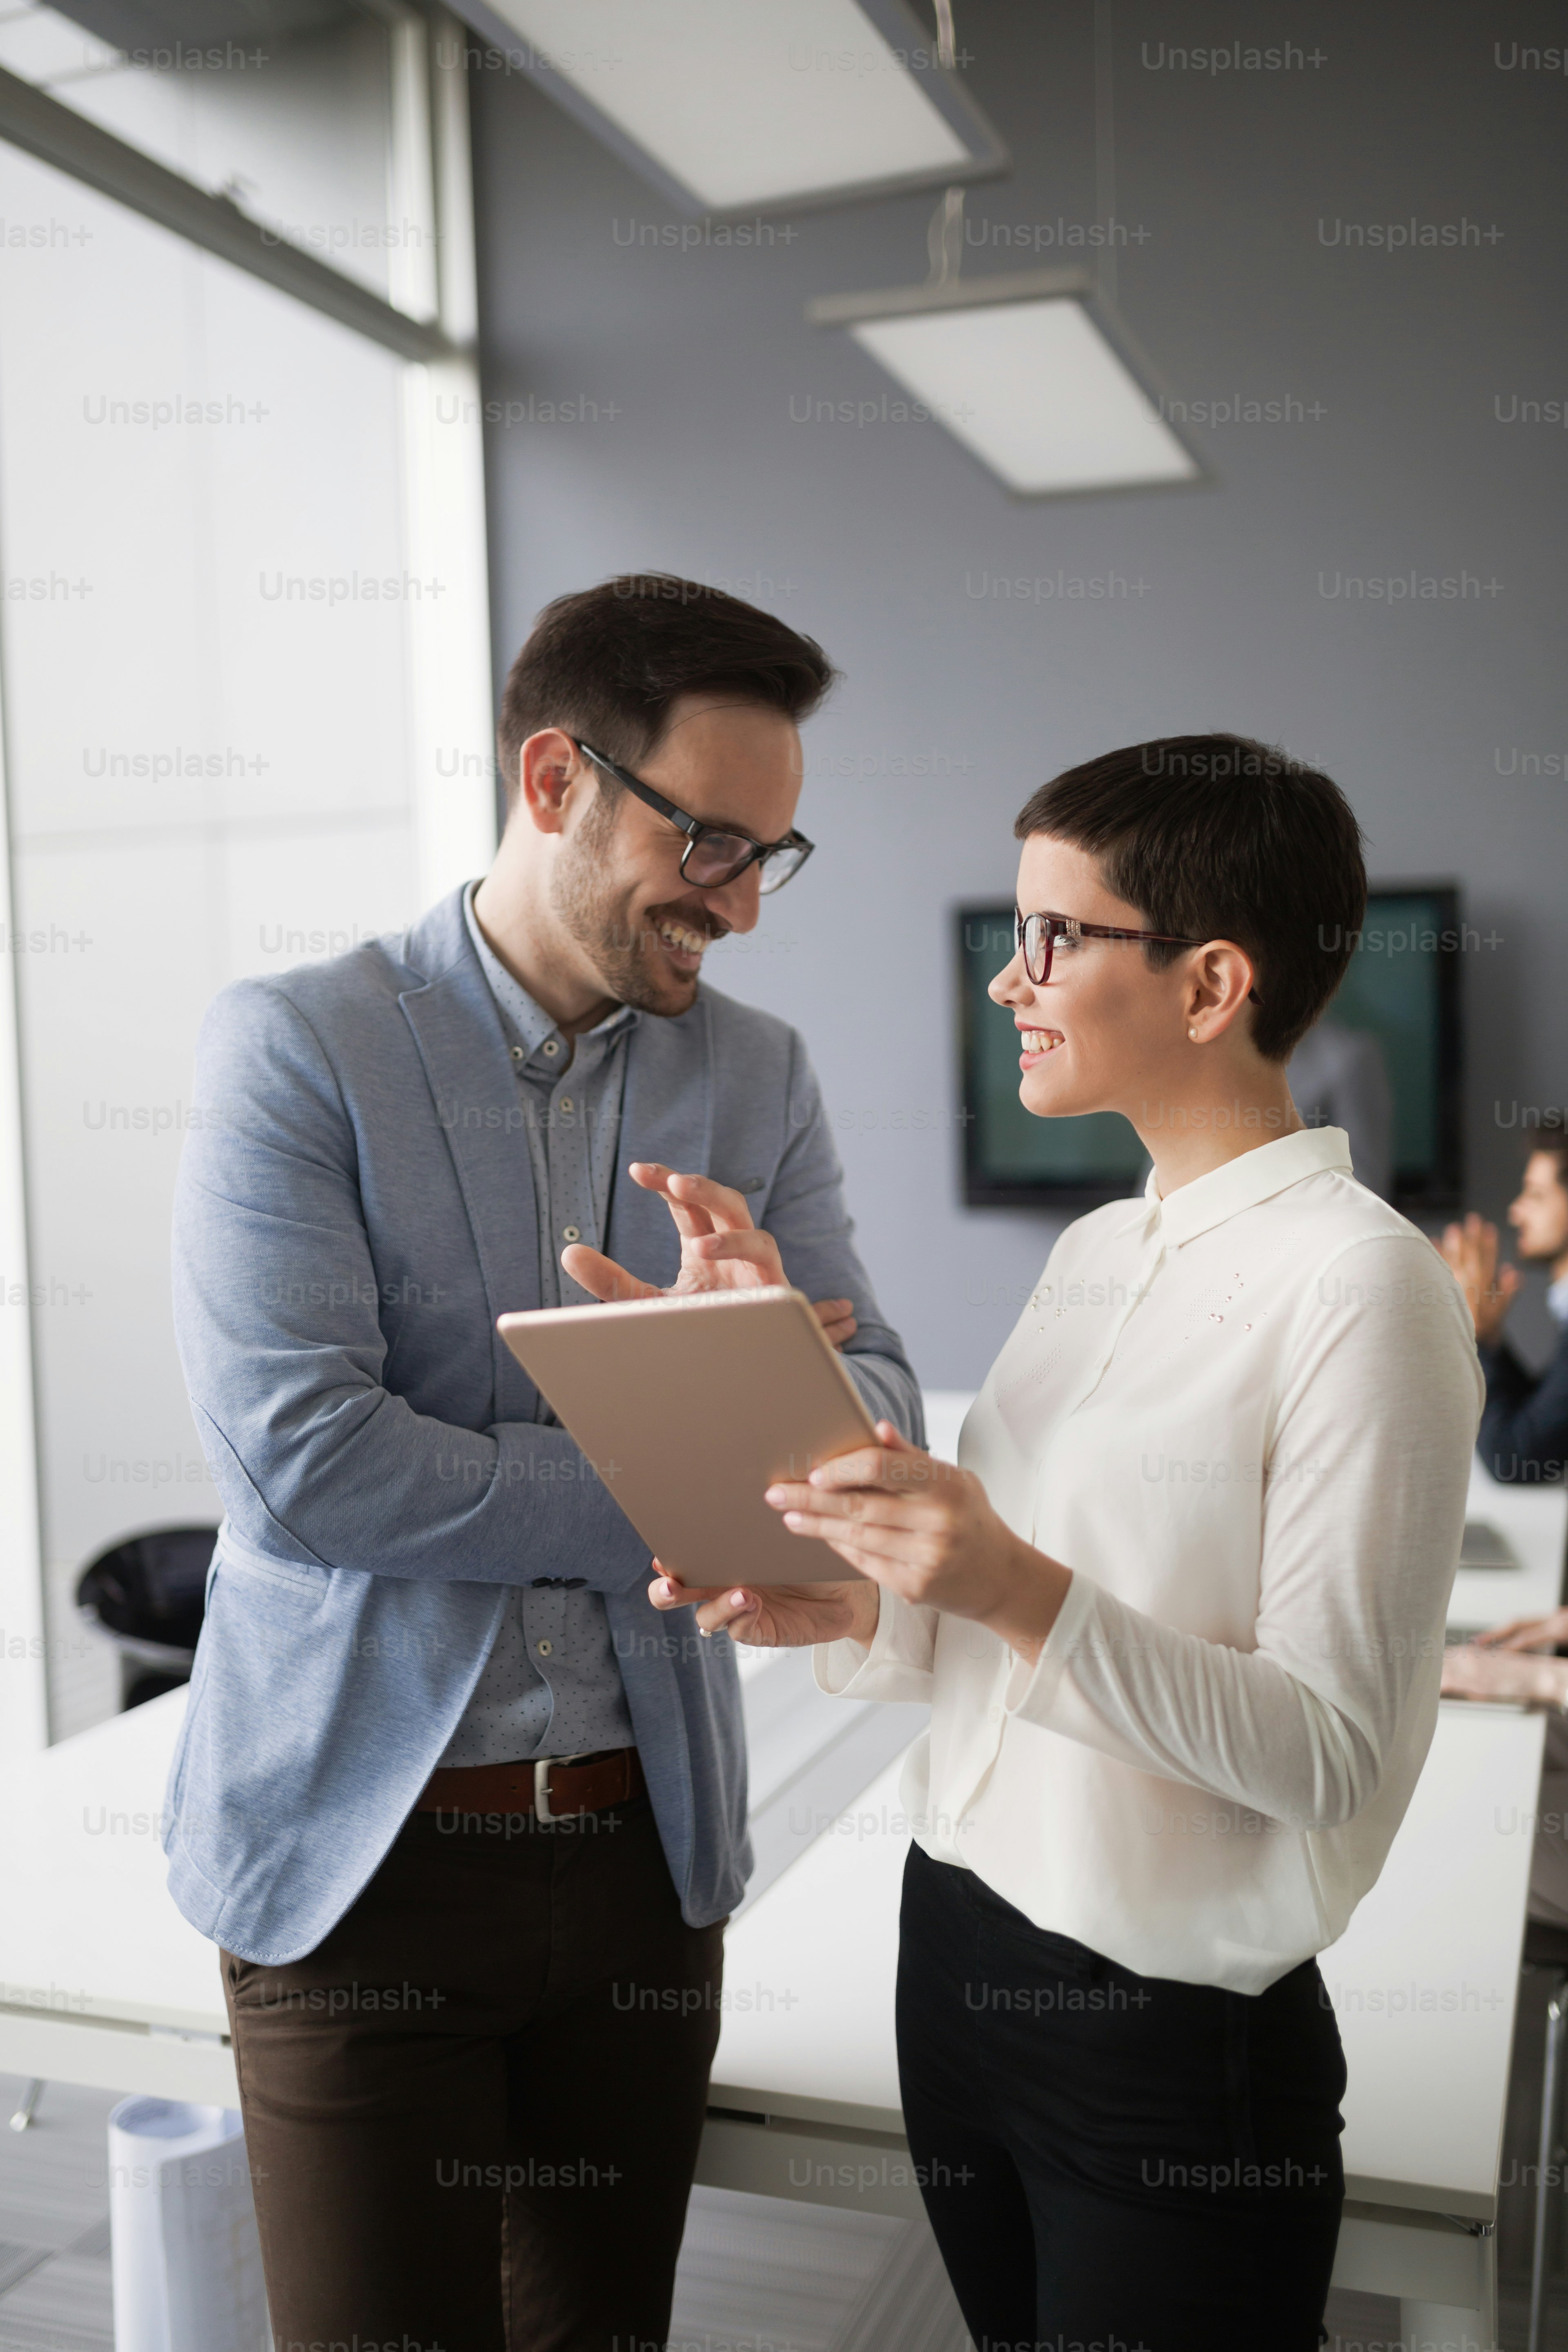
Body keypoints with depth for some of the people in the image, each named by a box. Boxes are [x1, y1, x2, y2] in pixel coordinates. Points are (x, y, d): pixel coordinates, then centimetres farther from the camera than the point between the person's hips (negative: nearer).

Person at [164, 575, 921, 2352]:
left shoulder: (758, 1078, 4)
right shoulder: (291, 1048, -9)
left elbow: (881, 1421, -1)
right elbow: (293, 1457, -20)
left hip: (648, 1829, 4)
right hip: (362, 1840, -4)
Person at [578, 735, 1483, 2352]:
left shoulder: (1358, 1283, -17)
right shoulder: (1092, 1252, 7)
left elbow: (1339, 1755, -19)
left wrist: (1020, 1592, -30)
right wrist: (846, 1611, -7)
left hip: (1176, 2039, -7)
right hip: (960, 1954, 7)